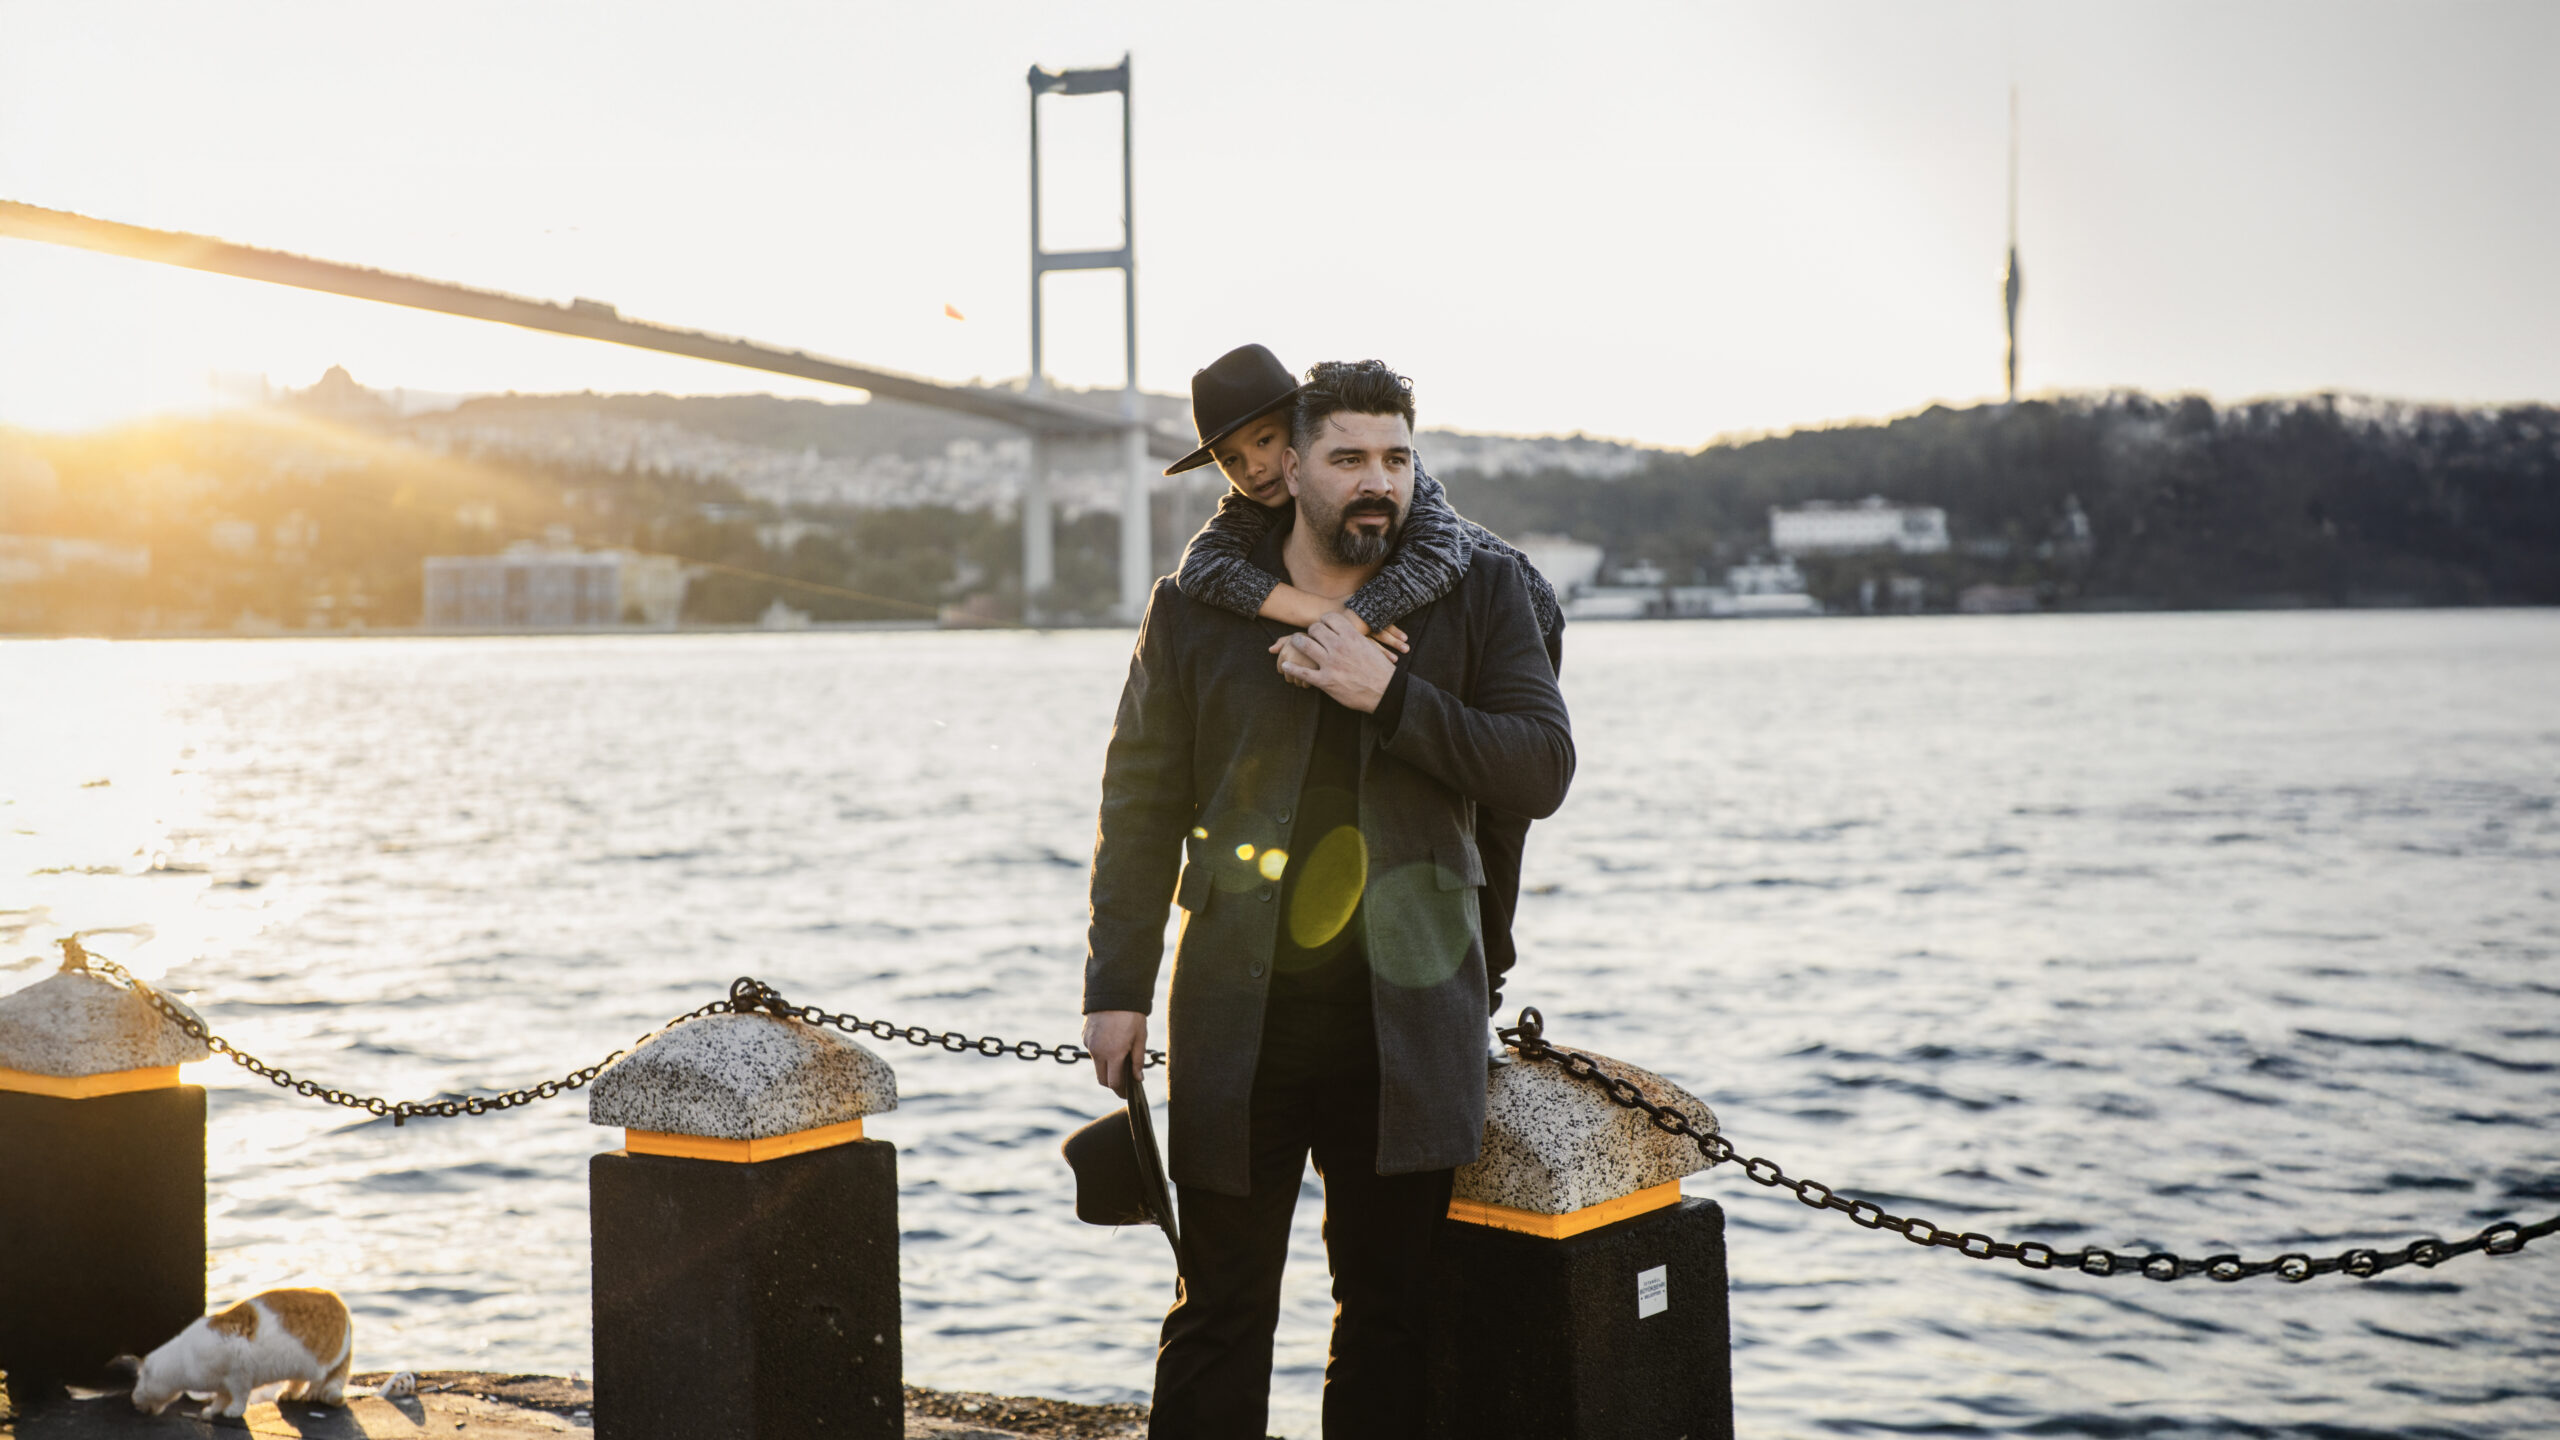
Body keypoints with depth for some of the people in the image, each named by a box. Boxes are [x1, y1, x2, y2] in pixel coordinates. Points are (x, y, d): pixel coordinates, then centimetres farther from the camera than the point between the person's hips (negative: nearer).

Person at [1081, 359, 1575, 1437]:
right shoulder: (1195, 609, 4)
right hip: (1238, 1020, 0)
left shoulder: (1481, 596, 4)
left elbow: (1543, 771, -4)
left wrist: (1389, 695, -15)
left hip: (1404, 1020, 1)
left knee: (1391, 1309, 8)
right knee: (1220, 1310, 3)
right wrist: (1117, 985, 0)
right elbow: (1141, 804, 6)